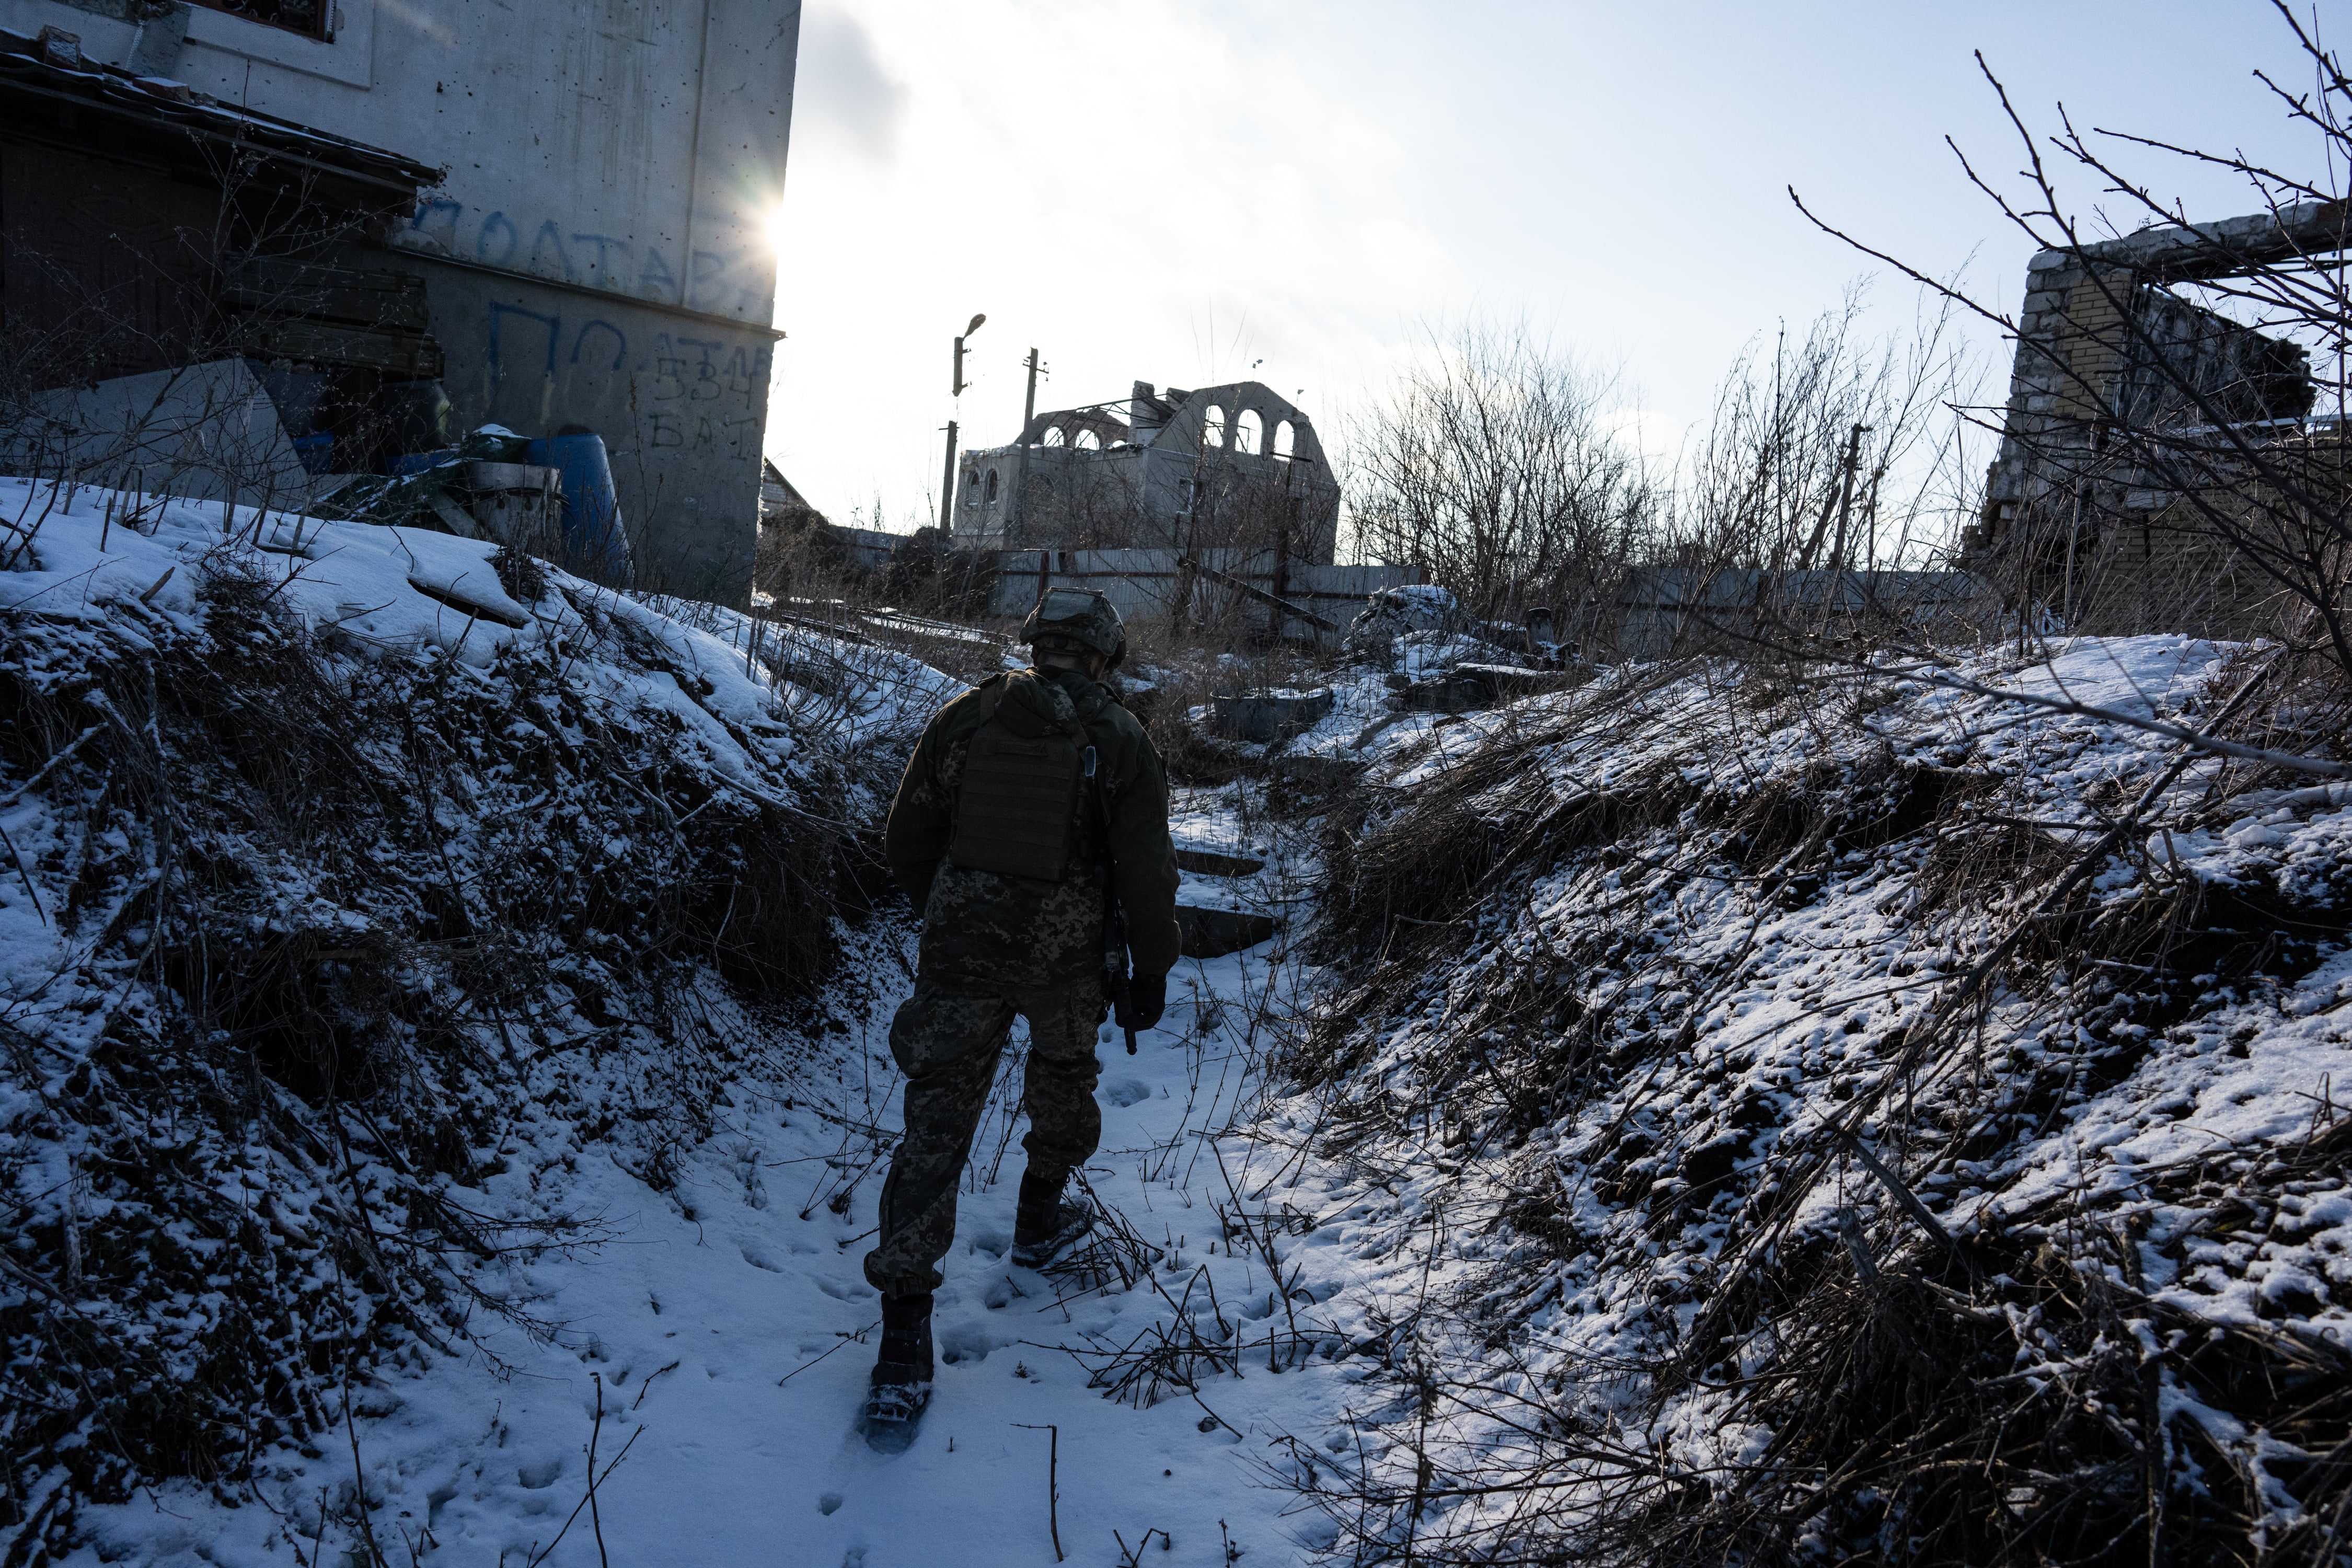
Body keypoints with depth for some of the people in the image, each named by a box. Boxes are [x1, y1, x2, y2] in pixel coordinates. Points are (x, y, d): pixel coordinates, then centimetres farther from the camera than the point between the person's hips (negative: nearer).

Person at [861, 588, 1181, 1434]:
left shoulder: (963, 719, 1)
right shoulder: (1119, 738, -6)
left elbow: (906, 842, 6)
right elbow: (1147, 871, -8)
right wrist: (1152, 972, 4)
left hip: (960, 951, 1)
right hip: (1068, 960, -1)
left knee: (937, 1125, 2)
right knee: (1063, 1080, 28)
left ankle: (904, 1338, 0)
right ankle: (1040, 1220, 48)